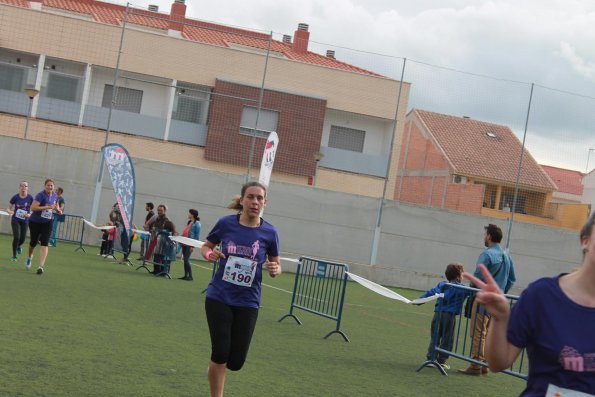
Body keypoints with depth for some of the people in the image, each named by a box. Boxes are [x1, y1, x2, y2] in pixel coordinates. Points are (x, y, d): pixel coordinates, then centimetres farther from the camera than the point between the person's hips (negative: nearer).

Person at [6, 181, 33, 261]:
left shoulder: (30, 198, -9)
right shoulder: (15, 197, -9)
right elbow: (8, 208, -1)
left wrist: (30, 214, -22)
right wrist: (10, 212, -23)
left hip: (25, 221, 1)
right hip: (15, 220, -1)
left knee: (22, 239, 5)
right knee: (16, 237, -16)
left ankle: (18, 246, 44)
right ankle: (14, 256, 1)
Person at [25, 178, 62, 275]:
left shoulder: (55, 196, 1)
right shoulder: (41, 195, -18)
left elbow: (56, 206, 20)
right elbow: (33, 207, -28)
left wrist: (58, 210, -4)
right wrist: (47, 207, -31)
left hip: (47, 223, 3)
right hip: (35, 222, -3)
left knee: (44, 244, -11)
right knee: (33, 242, 12)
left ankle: (41, 266, -15)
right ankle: (30, 257, 45)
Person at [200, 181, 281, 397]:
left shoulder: (269, 232, -5)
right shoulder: (225, 223, -6)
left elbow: (276, 266, 6)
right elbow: (205, 246, 10)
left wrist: (274, 269, -17)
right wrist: (209, 253, -13)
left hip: (247, 302, 1)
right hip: (219, 297, -1)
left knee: (236, 361, 4)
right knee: (220, 354, -7)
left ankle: (216, 366, 41)